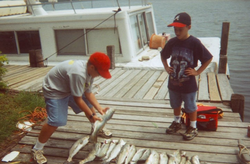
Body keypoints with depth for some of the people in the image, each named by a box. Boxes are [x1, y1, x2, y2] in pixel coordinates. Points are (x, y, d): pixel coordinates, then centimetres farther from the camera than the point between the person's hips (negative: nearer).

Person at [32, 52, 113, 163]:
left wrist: (99, 108, -15)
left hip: (68, 88, 9)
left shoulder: (89, 71, -10)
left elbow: (88, 93, -5)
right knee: (56, 121, -18)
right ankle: (37, 149, 1)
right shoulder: (78, 73, -39)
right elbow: (77, 99, -30)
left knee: (89, 104, 12)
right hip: (54, 91, -9)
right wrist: (91, 115, -21)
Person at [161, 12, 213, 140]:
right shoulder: (172, 42, -3)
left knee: (191, 107, 12)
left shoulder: (195, 43, -16)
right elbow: (163, 55, 15)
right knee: (175, 104, 23)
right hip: (173, 82, 5)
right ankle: (177, 123, 44)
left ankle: (193, 128, 31)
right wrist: (166, 67, 3)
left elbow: (208, 58, -9)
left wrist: (197, 72, -12)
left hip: (189, 84, -5)